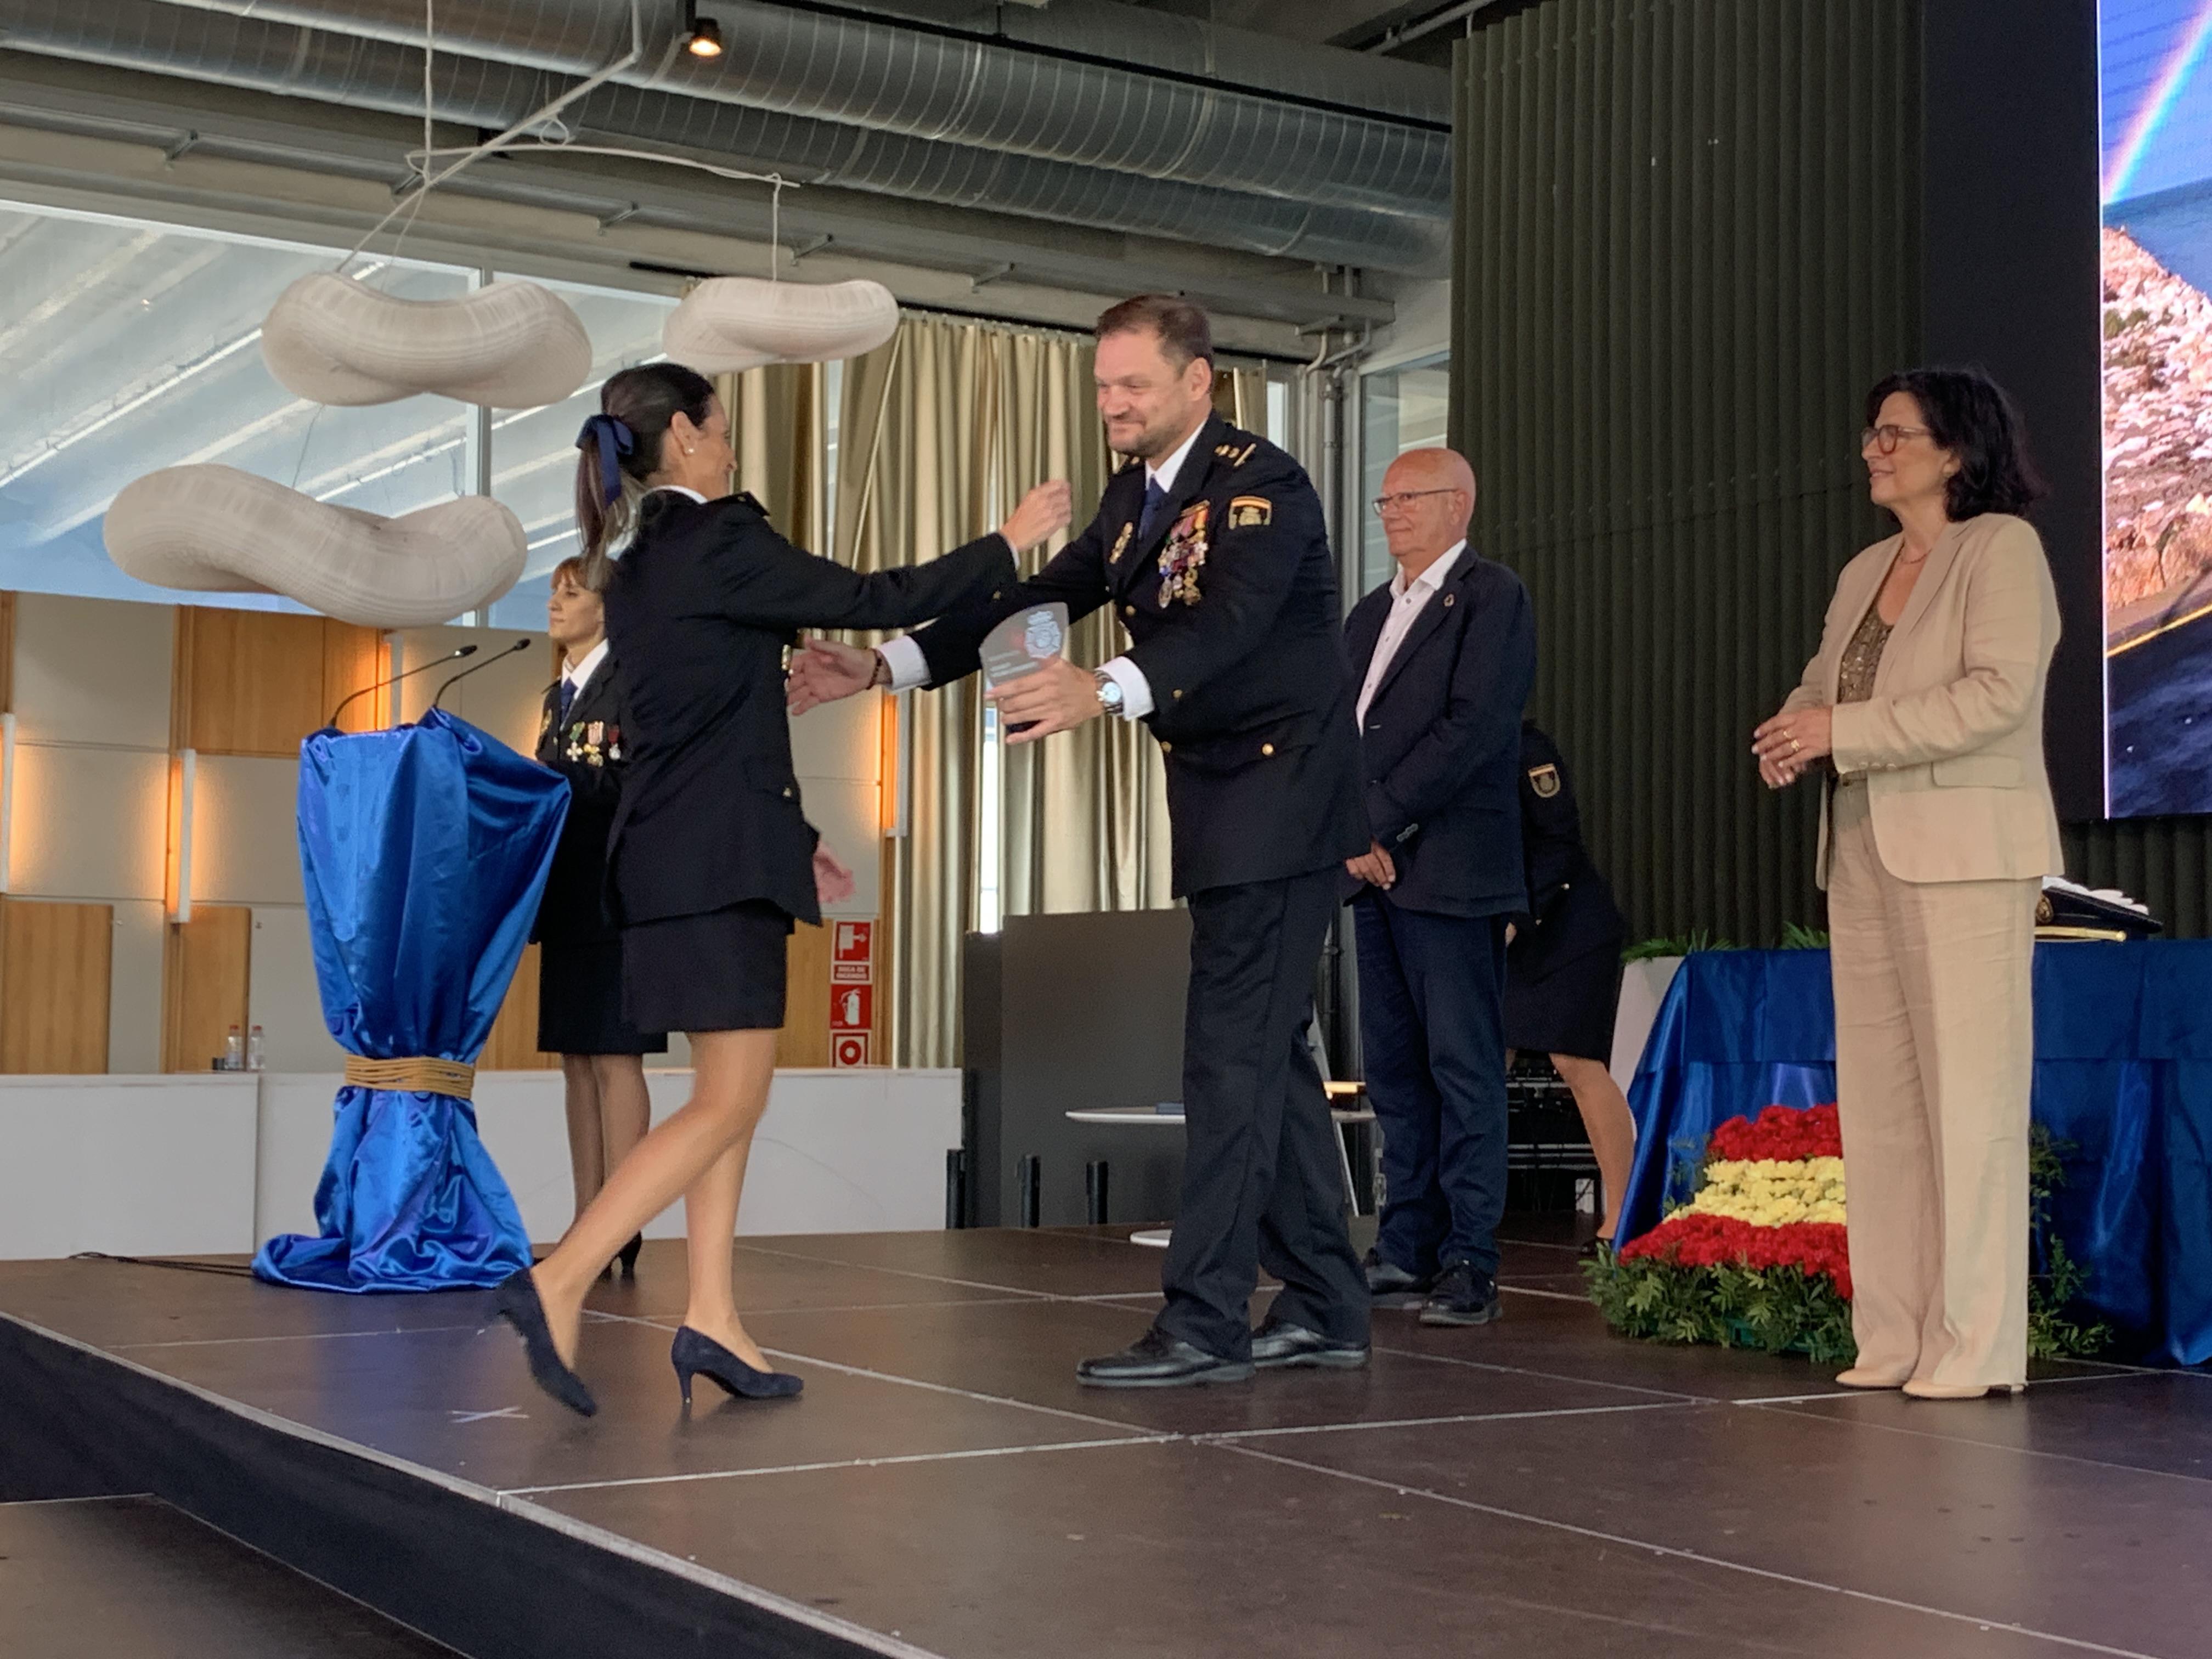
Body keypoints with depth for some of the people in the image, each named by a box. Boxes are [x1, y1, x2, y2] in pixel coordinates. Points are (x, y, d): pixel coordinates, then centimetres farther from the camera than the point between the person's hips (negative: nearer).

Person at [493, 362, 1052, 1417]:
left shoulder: (634, 561, 15)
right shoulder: (717, 539, -12)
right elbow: (872, 599, -11)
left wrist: (792, 839, 25)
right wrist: (1007, 544, 1)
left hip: (674, 849, 10)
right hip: (719, 856, -10)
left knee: (732, 1091, 13)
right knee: (728, 1103, -8)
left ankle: (712, 1321, 13)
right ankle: (559, 1284, -14)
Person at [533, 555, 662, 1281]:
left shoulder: (630, 679, -7)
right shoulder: (559, 693, 19)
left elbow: (634, 780, -17)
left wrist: (542, 780, -19)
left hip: (615, 894, -9)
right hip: (568, 897, 9)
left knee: (614, 1058, -8)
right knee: (576, 1060, 8)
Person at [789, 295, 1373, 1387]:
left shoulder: (1260, 485, -17)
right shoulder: (1135, 495, 11)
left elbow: (1226, 622, -33)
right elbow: (1038, 601, 10)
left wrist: (1102, 692, -51)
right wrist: (884, 667, -1)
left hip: (1281, 794, -9)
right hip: (1220, 804, 9)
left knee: (1231, 1053, -12)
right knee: (1268, 1052, 12)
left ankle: (1204, 1322, -9)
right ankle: (1322, 1308, 19)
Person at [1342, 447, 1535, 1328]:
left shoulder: (1493, 597, -2)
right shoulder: (1369, 613, 21)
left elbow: (1474, 726, -14)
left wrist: (1380, 821, -14)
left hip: (1450, 870, -7)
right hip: (1375, 870, 7)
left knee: (1464, 1070, -5)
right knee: (1392, 1069, 9)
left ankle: (1469, 1263, -2)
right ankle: (1405, 1251, 14)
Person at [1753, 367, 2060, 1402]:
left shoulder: (2001, 548, -4)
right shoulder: (1864, 572, 19)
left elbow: (1997, 694, -15)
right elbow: (1822, 686, 19)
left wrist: (1843, 731, -17)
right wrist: (1793, 733, -4)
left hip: (1965, 857, -7)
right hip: (1863, 856, 7)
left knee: (1967, 1101, -6)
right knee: (1877, 1102, 6)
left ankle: (1974, 1347, -1)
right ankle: (1893, 1336, 11)